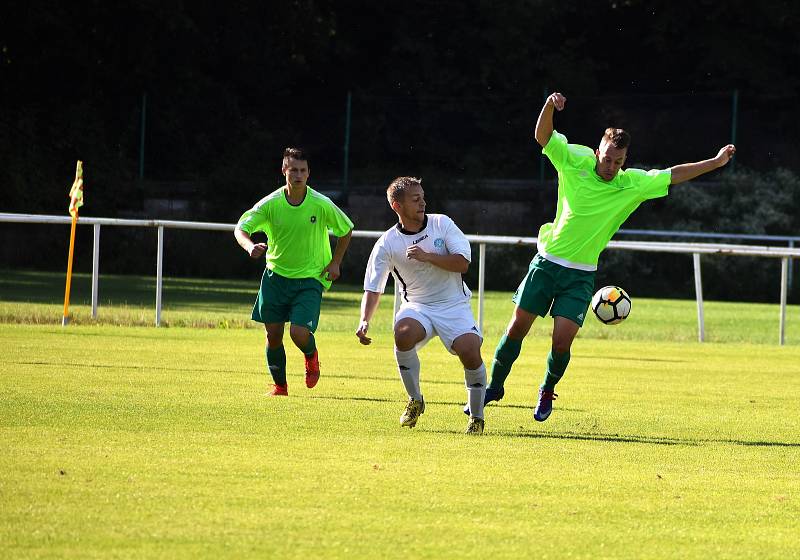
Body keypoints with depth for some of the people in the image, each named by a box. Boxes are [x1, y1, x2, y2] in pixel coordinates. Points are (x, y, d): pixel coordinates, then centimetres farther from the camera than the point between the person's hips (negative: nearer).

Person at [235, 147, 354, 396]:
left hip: (310, 278, -2)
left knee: (299, 333, -17)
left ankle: (311, 356, 19)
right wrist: (250, 246, -32)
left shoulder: (322, 205, -11)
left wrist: (335, 262, 1)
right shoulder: (270, 203, -10)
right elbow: (241, 228, -11)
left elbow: (346, 229, 6)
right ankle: (279, 386, 22)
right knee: (273, 336, 2)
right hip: (276, 275, 2)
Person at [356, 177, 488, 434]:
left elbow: (463, 263, -11)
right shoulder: (387, 244, -4)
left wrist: (427, 257, -22)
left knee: (470, 351, -25)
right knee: (403, 333, -33)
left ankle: (477, 416, -2)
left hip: (454, 304, 0)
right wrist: (365, 321, -21)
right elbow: (372, 288, -4)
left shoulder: (442, 224, -3)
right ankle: (415, 401, -10)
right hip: (417, 306, 0)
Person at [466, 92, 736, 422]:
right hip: (547, 262, 0)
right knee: (518, 327, 0)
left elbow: (674, 175, 2)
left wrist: (716, 162, -3)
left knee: (562, 341, -9)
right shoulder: (575, 162, -5)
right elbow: (542, 135, -10)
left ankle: (547, 391, 19)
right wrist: (550, 105, -27)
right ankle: (494, 386, 19)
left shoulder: (632, 184, -2)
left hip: (581, 276, 0)